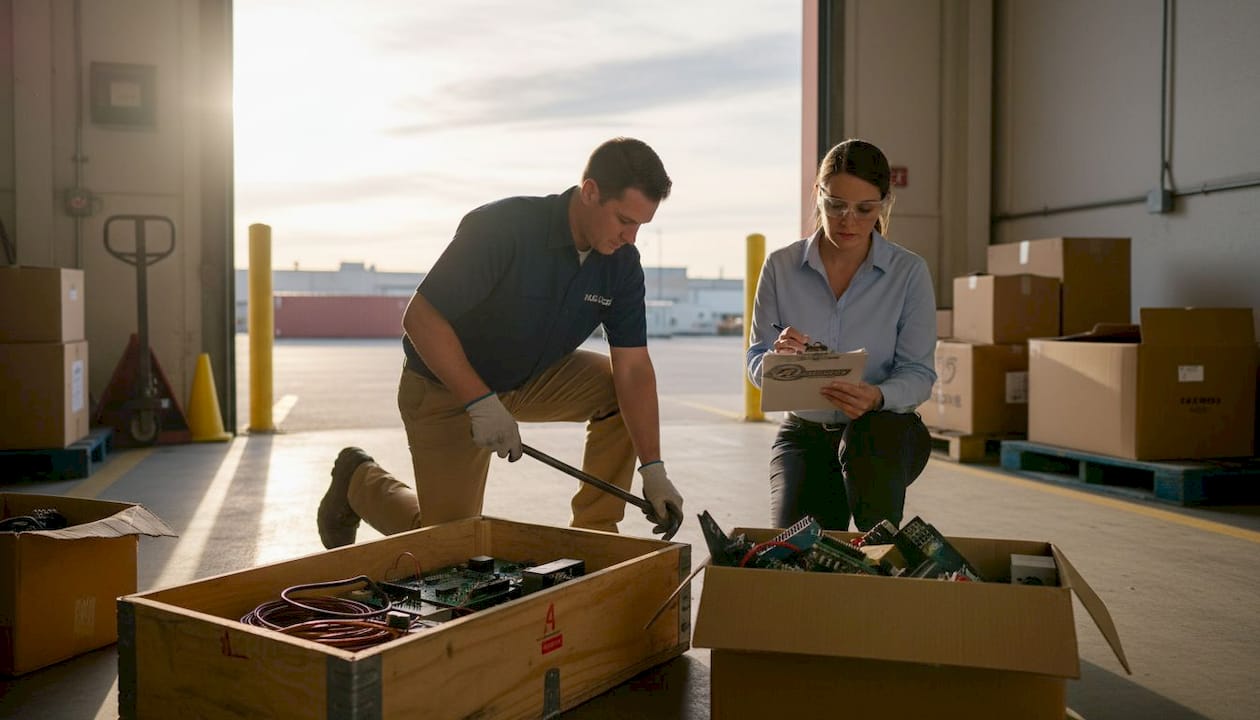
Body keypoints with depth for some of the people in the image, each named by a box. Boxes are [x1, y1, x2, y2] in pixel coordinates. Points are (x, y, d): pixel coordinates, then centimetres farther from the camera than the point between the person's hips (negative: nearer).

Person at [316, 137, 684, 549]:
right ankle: (360, 481, 27)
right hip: (445, 388, -5)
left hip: (532, 378, 5)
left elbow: (634, 369, -14)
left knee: (623, 390, -15)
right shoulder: (501, 227, -30)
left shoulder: (622, 264, -13)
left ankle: (594, 533, -2)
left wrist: (653, 468, -21)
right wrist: (482, 403, -34)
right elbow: (421, 318, -28)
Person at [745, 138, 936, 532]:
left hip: (887, 430, 0)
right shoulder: (780, 266, -4)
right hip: (804, 431, 1)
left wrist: (877, 396, -33)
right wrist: (777, 358, -29)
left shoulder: (909, 272, -7)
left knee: (866, 438, -37)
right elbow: (756, 364, -4)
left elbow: (919, 373, -10)